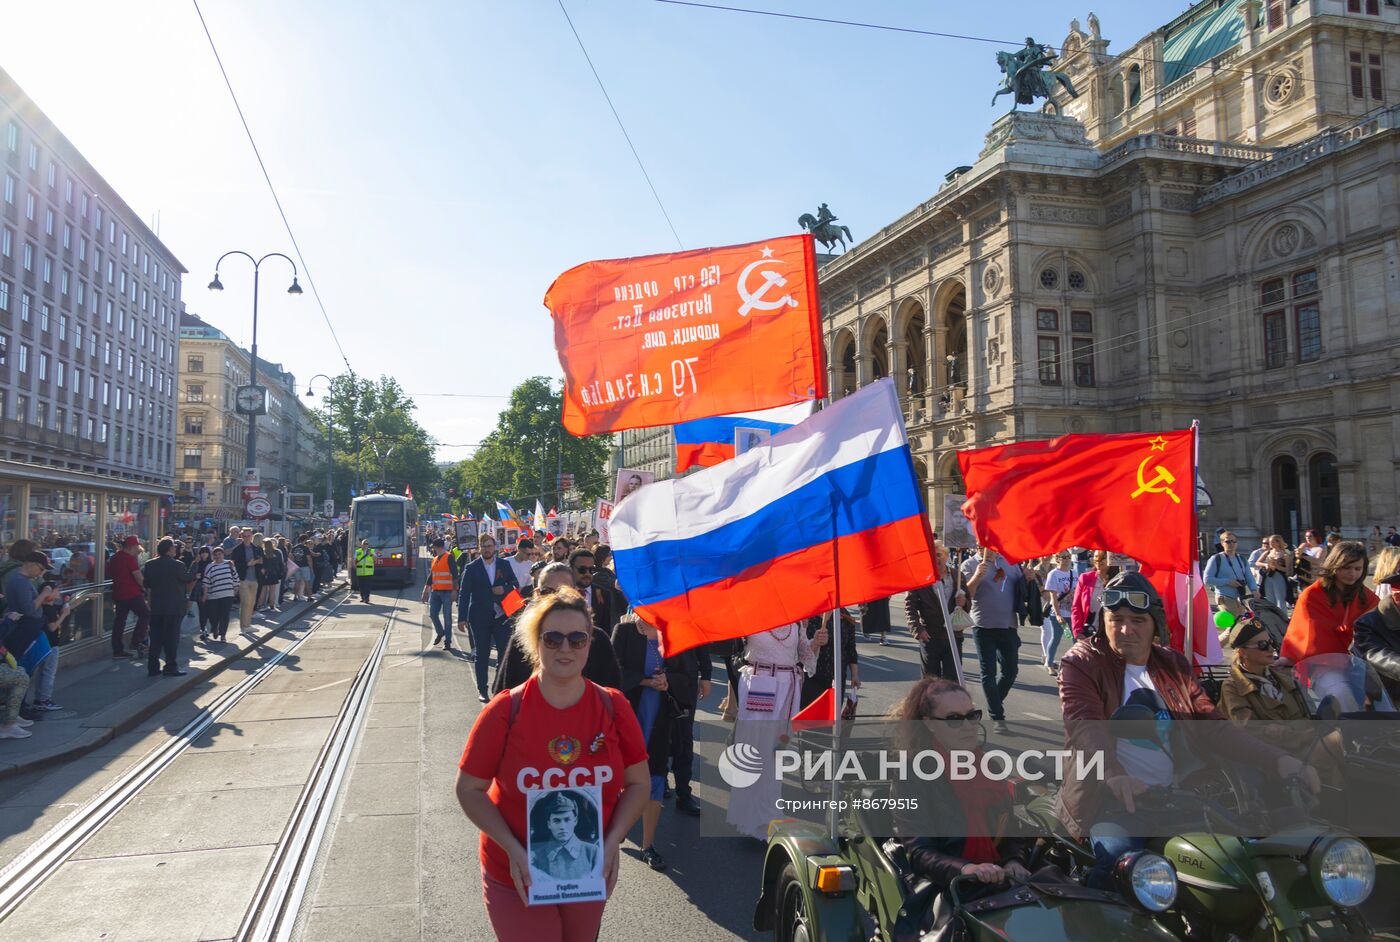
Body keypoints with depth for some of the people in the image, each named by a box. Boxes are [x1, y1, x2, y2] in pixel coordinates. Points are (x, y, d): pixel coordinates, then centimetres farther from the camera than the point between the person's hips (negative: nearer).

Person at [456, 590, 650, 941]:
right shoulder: (506, 711, -14)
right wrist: (512, 848, -17)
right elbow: (469, 788, -7)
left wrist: (613, 841, -14)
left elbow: (638, 783, -1)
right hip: (517, 878, -2)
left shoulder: (614, 707, -9)